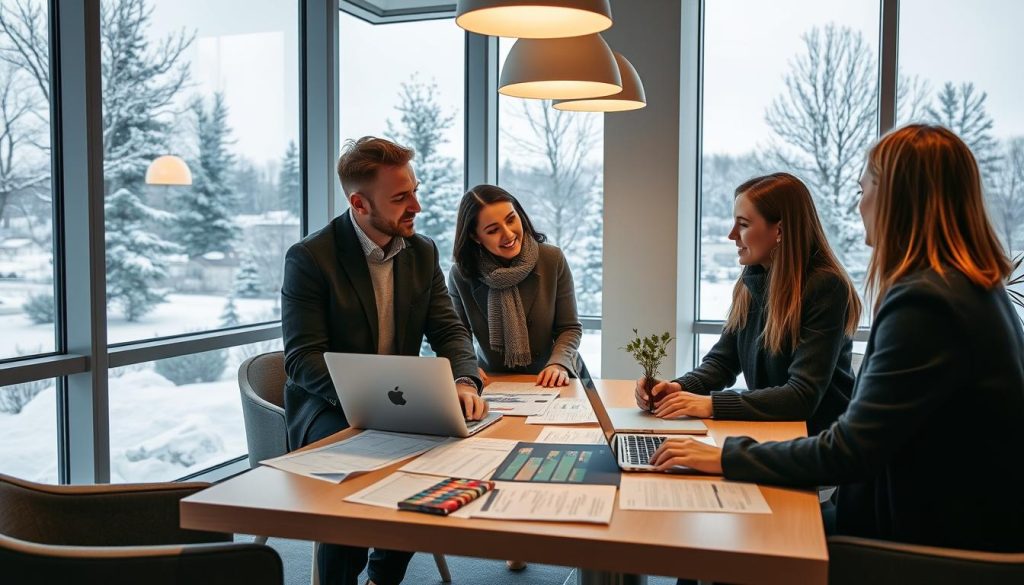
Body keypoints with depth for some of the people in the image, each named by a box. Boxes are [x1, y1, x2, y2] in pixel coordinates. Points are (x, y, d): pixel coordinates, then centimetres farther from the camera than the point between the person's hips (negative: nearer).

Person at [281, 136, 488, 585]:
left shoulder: (422, 253, 5)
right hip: (327, 409, -5)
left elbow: (449, 330, 2)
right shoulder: (308, 258, -13)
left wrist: (464, 381, -20)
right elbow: (302, 358, -18)